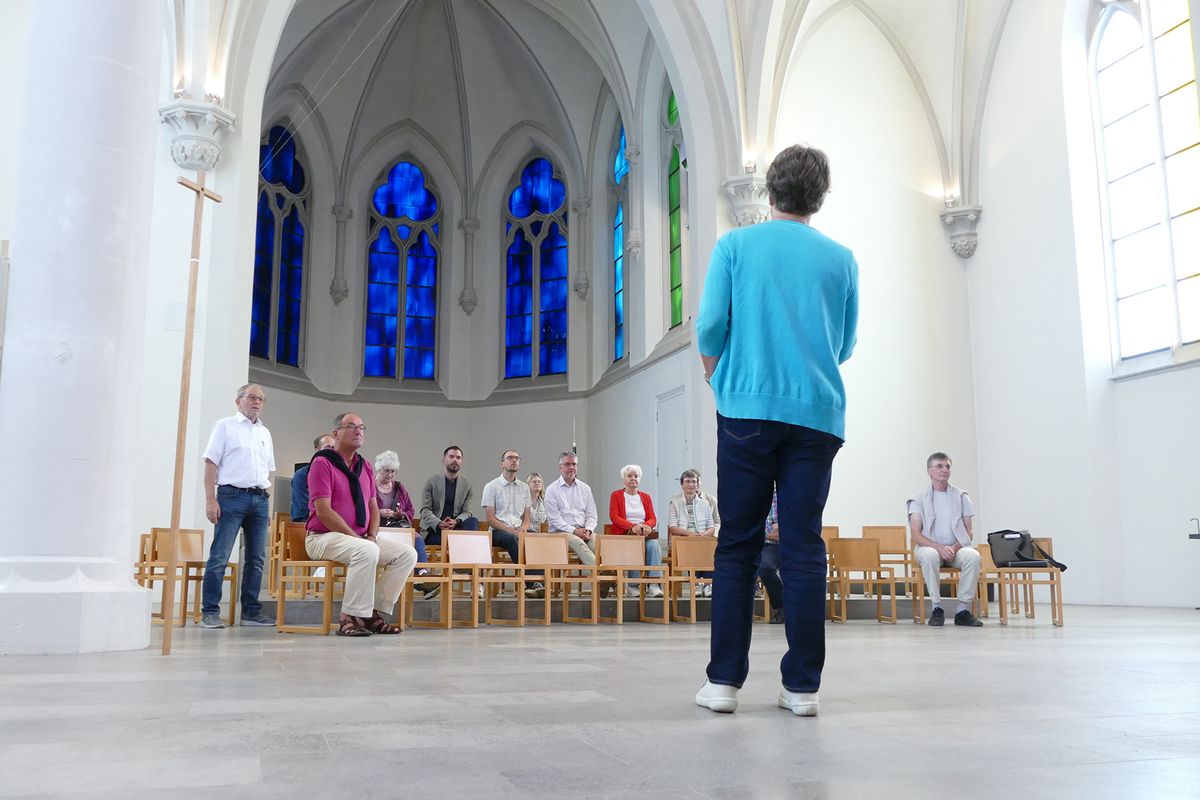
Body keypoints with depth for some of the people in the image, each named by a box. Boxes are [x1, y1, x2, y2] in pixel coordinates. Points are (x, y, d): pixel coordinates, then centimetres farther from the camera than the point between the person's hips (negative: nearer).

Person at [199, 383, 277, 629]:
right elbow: (211, 464, -2)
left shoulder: (265, 433, 20)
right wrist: (211, 499, -11)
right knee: (219, 557, -8)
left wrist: (265, 496, 9)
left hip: (259, 499, 6)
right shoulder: (225, 426, 4)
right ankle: (210, 611, -2)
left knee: (257, 558, 6)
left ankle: (251, 611, 12)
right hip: (232, 496, -6)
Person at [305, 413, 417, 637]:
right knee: (367, 551, -36)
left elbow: (373, 508, 16)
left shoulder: (365, 466, 15)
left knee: (407, 554, -9)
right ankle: (350, 617, -26)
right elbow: (323, 511, -16)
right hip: (324, 537, -8)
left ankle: (372, 612, -5)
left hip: (361, 538, 8)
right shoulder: (322, 463, -8)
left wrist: (372, 536, -4)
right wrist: (355, 538, -18)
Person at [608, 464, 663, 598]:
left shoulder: (646, 497, 21)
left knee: (654, 544, -31)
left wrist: (647, 525, -16)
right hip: (623, 534, -3)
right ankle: (632, 586, -30)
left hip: (645, 534, 3)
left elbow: (653, 519, 10)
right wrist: (632, 526, -20)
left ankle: (654, 584, -39)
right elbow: (614, 517, -3)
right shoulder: (616, 495, 11)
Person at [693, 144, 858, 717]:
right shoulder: (841, 259, 11)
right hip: (817, 413, 2)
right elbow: (845, 345, 17)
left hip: (748, 409, -1)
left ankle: (724, 680, 3)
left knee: (737, 546, 3)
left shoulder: (736, 245, 5)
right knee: (804, 547, 3)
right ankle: (802, 685, 5)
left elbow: (710, 327, -1)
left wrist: (719, 382, 15)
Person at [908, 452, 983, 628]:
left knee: (973, 556, -31)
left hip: (956, 548, 2)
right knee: (930, 555, -37)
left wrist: (955, 548, -15)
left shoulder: (961, 496, 10)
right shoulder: (920, 499, 3)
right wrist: (939, 547, -21)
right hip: (929, 546, -2)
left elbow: (968, 532, 6)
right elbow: (915, 535, -5)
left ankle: (963, 609, -24)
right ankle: (937, 608, -26)